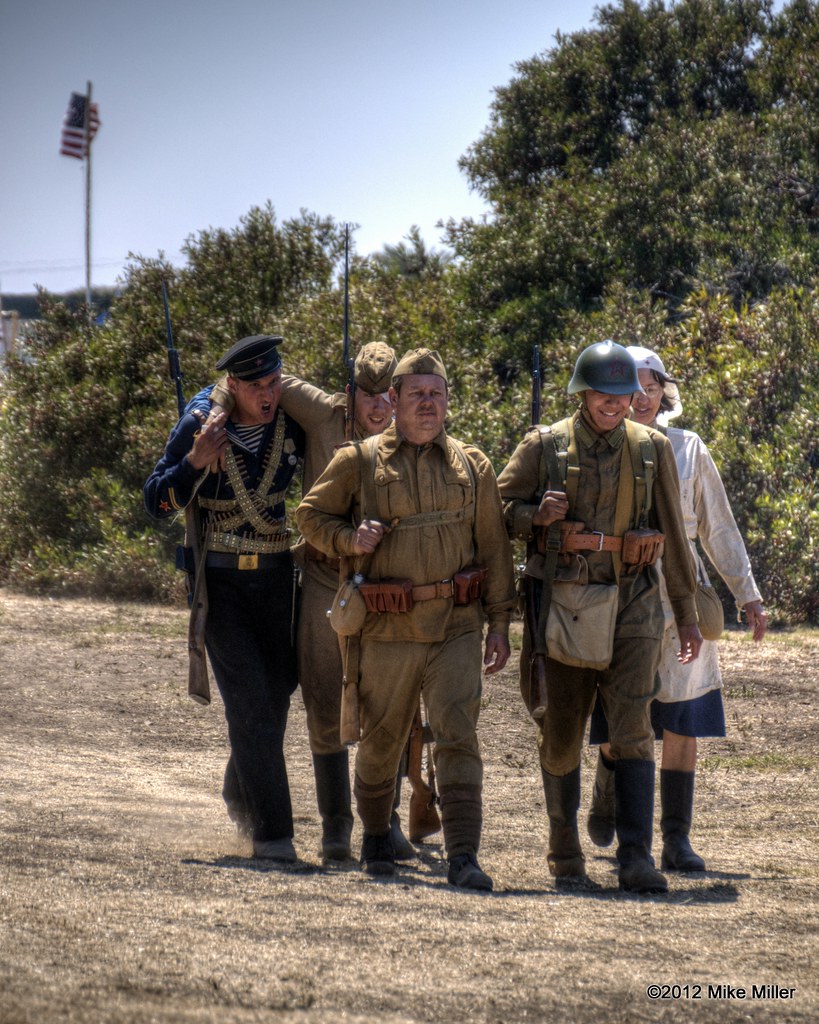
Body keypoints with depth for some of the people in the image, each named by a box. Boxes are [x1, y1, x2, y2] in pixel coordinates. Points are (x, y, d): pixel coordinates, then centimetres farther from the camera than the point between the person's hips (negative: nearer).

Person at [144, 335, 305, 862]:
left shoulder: (293, 428, -2)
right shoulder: (198, 428, -10)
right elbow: (157, 503, -7)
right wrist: (196, 460, -22)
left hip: (277, 580, 4)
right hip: (221, 584, -4)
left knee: (276, 697, 12)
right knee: (250, 701, -12)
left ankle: (241, 797, 38)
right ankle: (272, 830, -11)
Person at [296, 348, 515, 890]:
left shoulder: (473, 466, 9)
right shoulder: (359, 462, 3)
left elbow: (494, 547, 10)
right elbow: (311, 514, 11)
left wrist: (499, 622, 5)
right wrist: (349, 540, -10)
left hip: (457, 626, 0)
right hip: (387, 628, 0)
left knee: (459, 734, -11)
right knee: (382, 739, 11)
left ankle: (464, 857, -15)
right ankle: (376, 837, 33)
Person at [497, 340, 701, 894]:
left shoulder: (652, 449, 6)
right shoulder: (543, 446, 2)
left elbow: (675, 537, 11)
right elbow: (496, 510, 7)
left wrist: (687, 613, 11)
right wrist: (536, 516, -14)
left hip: (631, 603, 0)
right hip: (561, 602, 0)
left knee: (633, 731, -11)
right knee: (560, 735, 7)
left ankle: (637, 859, -15)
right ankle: (565, 850, 23)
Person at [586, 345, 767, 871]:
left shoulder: (688, 449, 8)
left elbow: (719, 529, 11)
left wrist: (748, 595, 6)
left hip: (681, 599, 1)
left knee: (682, 725, -4)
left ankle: (677, 841, 1)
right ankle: (607, 796, 30)